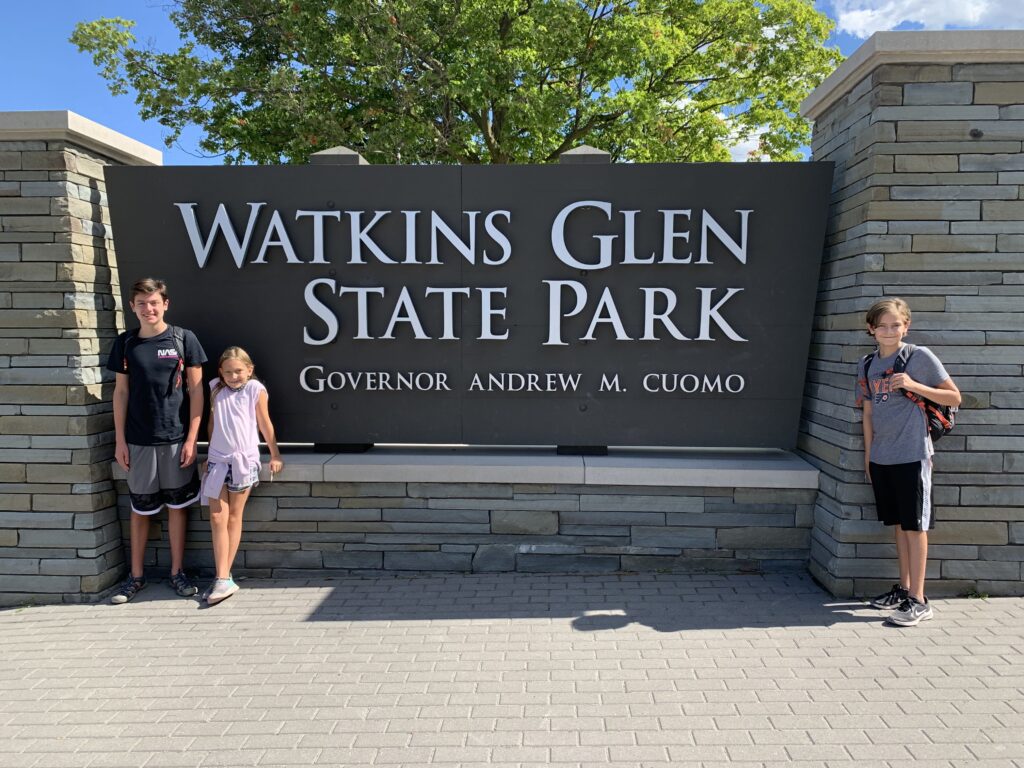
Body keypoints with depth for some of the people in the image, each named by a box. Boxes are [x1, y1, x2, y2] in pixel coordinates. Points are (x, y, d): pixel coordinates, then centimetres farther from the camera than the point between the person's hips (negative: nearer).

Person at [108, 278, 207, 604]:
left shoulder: (183, 339, -3)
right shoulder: (125, 343, 4)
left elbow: (195, 390, -2)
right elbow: (121, 392, 8)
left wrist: (192, 437, -6)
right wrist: (120, 440, 3)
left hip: (176, 438, -2)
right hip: (138, 440, 2)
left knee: (177, 505, 7)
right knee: (140, 509, 11)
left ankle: (177, 572, 20)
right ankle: (136, 576, 24)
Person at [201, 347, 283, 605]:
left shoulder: (255, 390, -3)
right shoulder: (215, 389, 7)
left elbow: (265, 424, 4)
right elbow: (212, 423, 15)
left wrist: (275, 455, 7)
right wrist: (211, 453, 16)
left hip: (244, 460, -3)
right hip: (218, 460, 3)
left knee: (234, 517, 7)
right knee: (217, 518, -3)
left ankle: (223, 577, 13)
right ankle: (223, 579, 0)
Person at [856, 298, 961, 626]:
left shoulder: (920, 356, -6)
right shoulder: (868, 365, 9)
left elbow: (954, 397, -4)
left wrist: (914, 386, -18)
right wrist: (868, 455, 12)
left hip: (912, 455, -5)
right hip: (881, 458, 5)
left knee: (914, 525, -2)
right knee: (898, 524, 14)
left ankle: (918, 600, 4)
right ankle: (903, 588, 25)